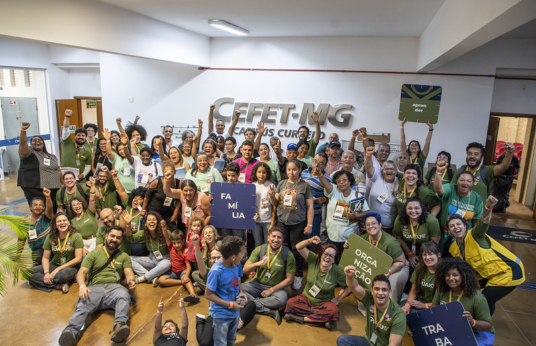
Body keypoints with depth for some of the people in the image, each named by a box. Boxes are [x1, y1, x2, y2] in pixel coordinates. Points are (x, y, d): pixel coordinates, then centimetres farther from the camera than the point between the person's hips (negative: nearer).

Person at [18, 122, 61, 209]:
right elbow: (23, 144, -16)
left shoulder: (52, 157, 20)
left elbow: (58, 171, 21)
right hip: (35, 190, -5)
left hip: (54, 189, 5)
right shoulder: (29, 153, 3)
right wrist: (23, 130, -30)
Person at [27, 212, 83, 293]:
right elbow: (45, 258, 4)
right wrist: (46, 272, -15)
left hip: (71, 266, -5)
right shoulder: (50, 237, 2)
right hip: (54, 264, 5)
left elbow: (78, 259, -13)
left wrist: (58, 269, -17)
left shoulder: (76, 236, -9)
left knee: (64, 274, -40)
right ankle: (60, 285, -23)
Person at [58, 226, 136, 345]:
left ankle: (120, 325, -60)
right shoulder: (94, 254, 21)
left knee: (123, 297, -37)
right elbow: (82, 272, 8)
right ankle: (71, 332, -56)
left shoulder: (124, 257, 25)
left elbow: (129, 273, 12)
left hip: (114, 287, 0)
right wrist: (82, 286, -15)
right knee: (82, 306, -34)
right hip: (94, 288, 0)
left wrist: (131, 281, -15)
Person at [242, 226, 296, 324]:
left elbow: (289, 279, -7)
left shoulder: (288, 255, -11)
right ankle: (268, 311, -21)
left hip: (275, 287, -2)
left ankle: (253, 302, -19)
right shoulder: (260, 249, -6)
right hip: (257, 283, 2)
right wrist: (257, 264, -29)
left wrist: (272, 290, -13)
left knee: (282, 299, -35)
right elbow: (245, 269, -7)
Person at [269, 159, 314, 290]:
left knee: (297, 251, 5)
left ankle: (298, 277, 21)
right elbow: (275, 204, 11)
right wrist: (272, 196, -10)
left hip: (298, 224, -3)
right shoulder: (282, 184, 6)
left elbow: (310, 207, -2)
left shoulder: (305, 186, -3)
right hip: (282, 222, 3)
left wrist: (309, 225, -6)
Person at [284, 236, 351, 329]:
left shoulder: (337, 272, -15)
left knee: (334, 311, -34)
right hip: (306, 298, 2)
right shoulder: (314, 259, -11)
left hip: (324, 303, -1)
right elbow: (299, 247, -18)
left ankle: (301, 318, -21)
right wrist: (309, 241, -35)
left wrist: (338, 299, -5)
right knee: (290, 303, -26)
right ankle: (323, 318, -17)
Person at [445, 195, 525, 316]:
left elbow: (484, 222, -43)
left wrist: (488, 207, -61)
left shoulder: (474, 235, -20)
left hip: (509, 271, -8)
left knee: (486, 301, -9)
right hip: (488, 274, 8)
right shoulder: (453, 248, 0)